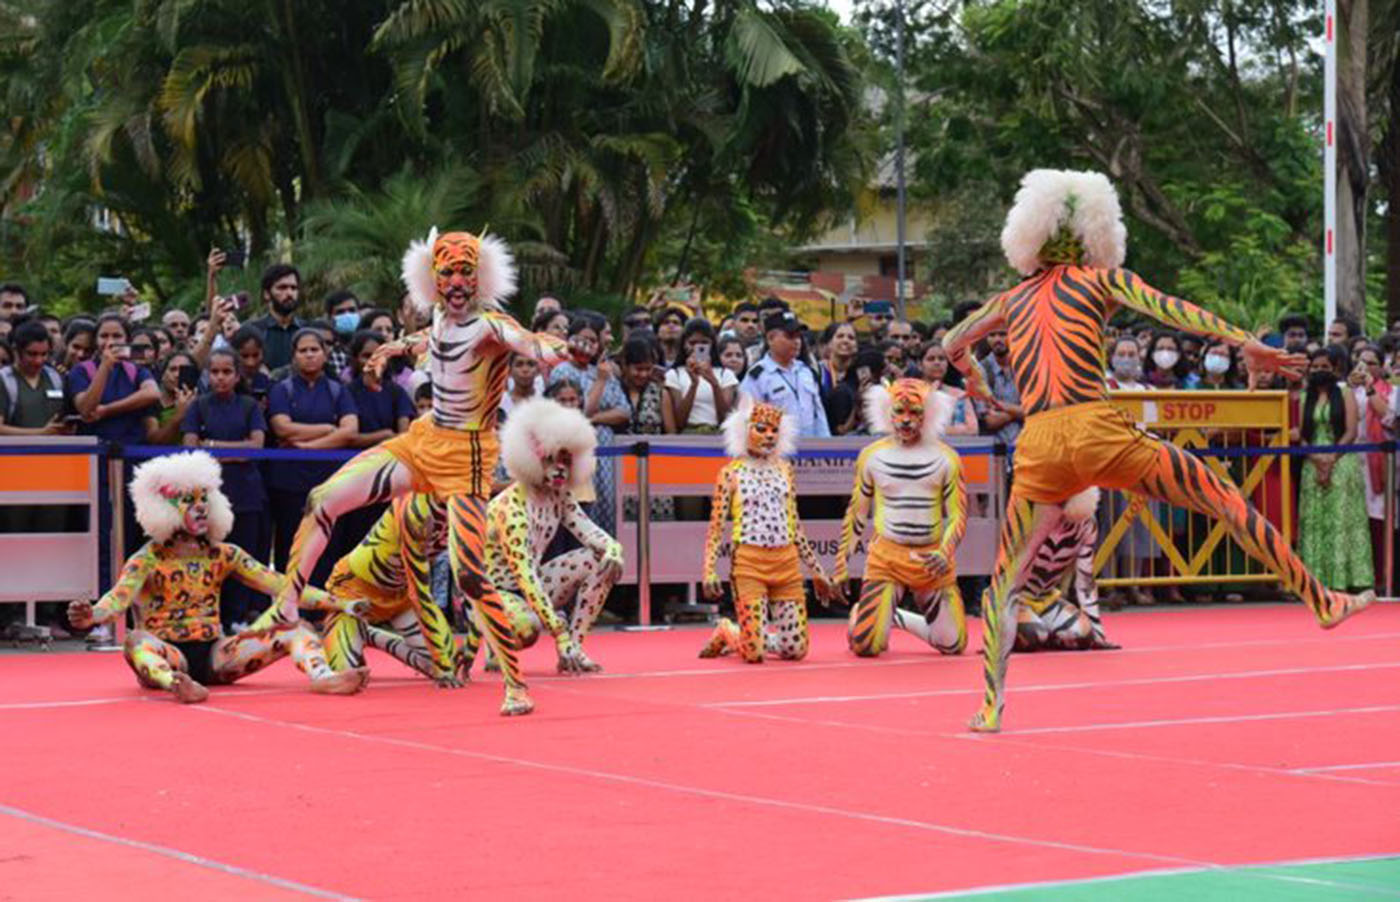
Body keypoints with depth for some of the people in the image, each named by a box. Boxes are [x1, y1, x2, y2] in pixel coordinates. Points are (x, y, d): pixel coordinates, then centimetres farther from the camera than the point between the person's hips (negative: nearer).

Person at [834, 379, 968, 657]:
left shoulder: (945, 458, 1)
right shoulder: (872, 456, 2)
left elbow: (958, 515, 0)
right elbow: (855, 515, 9)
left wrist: (945, 554, -18)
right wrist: (841, 564, 7)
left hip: (932, 561, 1)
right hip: (886, 558, -1)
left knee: (953, 645, 1)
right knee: (866, 645, -14)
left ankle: (897, 618, 28)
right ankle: (860, 613, 24)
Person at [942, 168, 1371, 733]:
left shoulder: (1010, 301, 22)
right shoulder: (1102, 280, 12)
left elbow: (951, 344, 37)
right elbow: (1169, 310, -3)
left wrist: (973, 380, 57)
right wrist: (1244, 341, -9)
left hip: (1039, 447, 3)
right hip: (1099, 431, -3)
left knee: (1005, 580, 14)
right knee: (1225, 500, 10)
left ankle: (990, 707, 4)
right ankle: (1322, 602, 13)